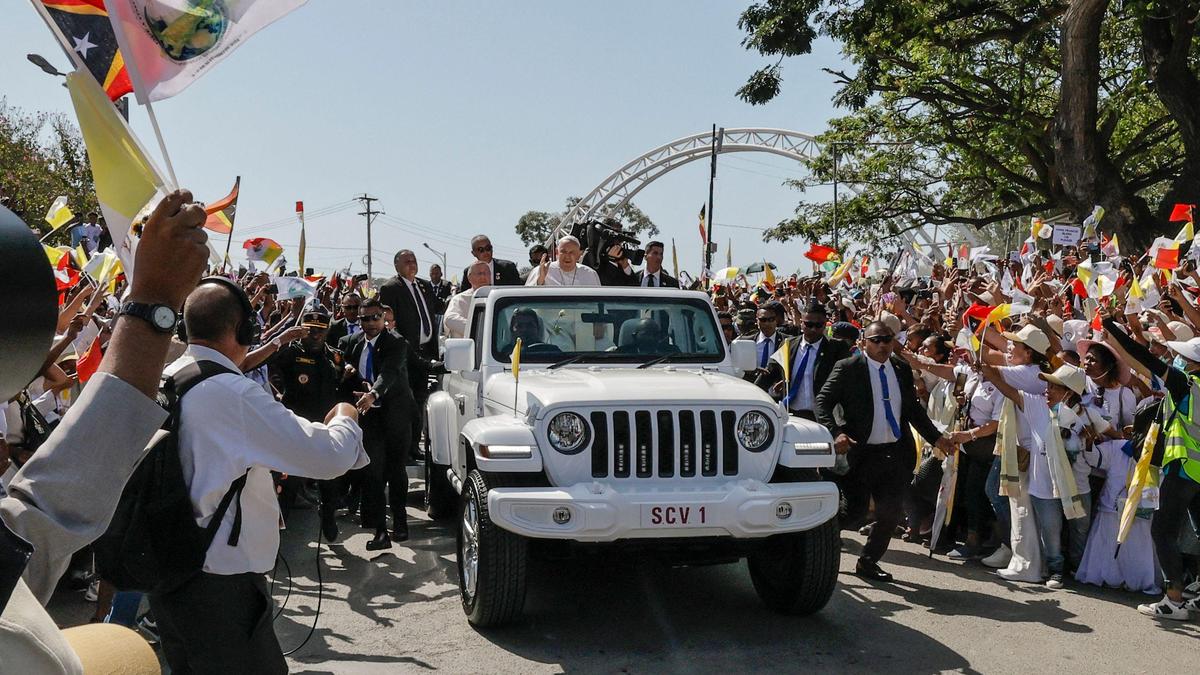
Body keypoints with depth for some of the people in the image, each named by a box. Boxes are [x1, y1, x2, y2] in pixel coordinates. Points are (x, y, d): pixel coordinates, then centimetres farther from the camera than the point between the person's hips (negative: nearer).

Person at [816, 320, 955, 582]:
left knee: (890, 515, 8)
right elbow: (823, 402, -11)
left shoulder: (902, 369, 8)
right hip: (860, 453, -5)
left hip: (896, 453, 5)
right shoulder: (847, 368, -7)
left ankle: (868, 563, 26)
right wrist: (835, 433, -26)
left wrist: (936, 438, 11)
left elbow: (913, 408, 17)